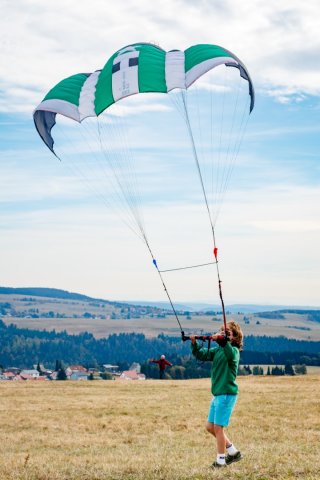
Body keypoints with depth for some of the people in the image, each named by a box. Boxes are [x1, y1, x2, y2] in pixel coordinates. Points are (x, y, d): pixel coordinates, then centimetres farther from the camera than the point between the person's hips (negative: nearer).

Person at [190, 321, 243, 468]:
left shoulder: (233, 350, -11)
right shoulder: (218, 350, 13)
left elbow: (230, 354, -35)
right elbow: (201, 355, 8)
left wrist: (222, 340, -51)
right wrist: (194, 343, -10)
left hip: (227, 394, -9)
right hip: (217, 393, 9)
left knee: (218, 427, -4)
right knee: (210, 426, 13)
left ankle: (221, 460, 8)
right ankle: (233, 452, 23)